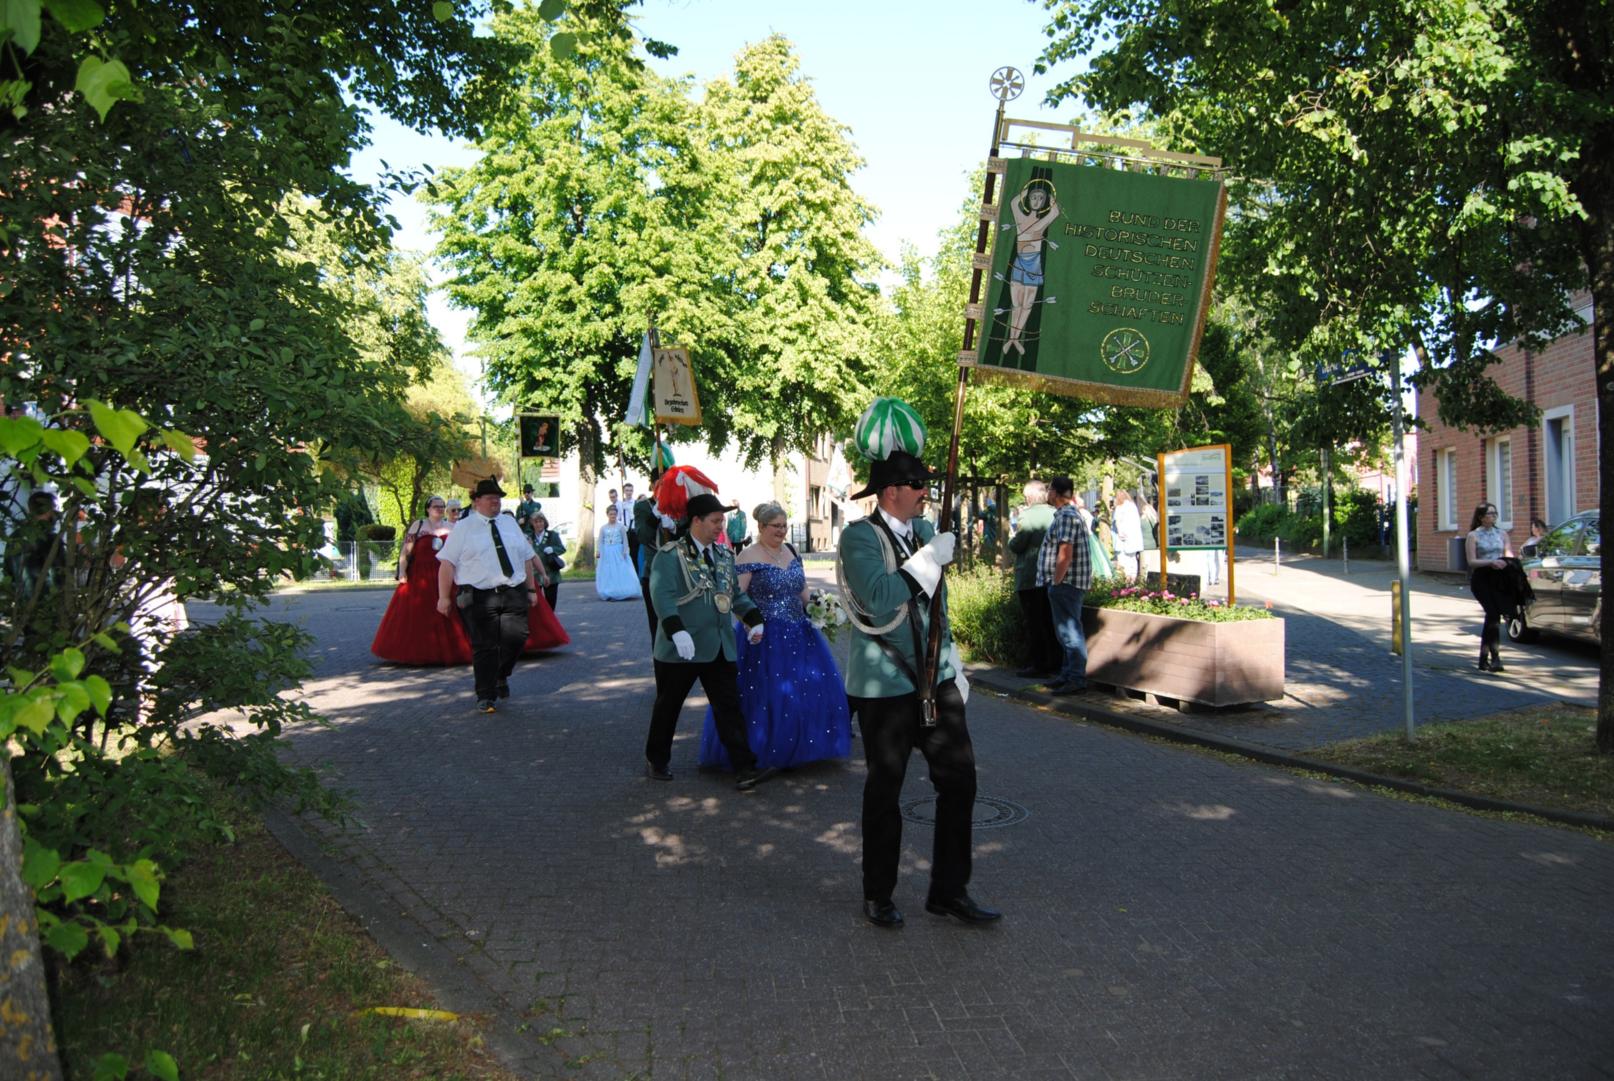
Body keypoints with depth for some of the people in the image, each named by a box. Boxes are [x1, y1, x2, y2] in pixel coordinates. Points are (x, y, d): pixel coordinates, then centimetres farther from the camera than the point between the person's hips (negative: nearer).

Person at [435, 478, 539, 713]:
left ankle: (501, 675, 29)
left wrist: (531, 589, 16)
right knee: (484, 647, -3)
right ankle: (486, 697, 8)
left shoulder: (510, 523, 16)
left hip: (514, 594, 4)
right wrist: (444, 597, -10)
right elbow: (447, 563, -3)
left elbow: (526, 558, 20)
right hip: (479, 597, -4)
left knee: (516, 638, -1)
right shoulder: (463, 527, 2)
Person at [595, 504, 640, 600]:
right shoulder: (603, 528, 5)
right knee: (608, 573, 0)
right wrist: (598, 554, -2)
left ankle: (621, 592, -1)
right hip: (607, 554, 1)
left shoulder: (620, 527, 1)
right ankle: (609, 594, 4)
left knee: (621, 573, -4)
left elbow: (625, 540, 1)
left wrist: (625, 552, -6)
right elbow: (600, 542, 6)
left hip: (618, 553, -1)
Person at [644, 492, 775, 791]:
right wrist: (677, 631, -32)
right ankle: (656, 761, 28)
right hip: (679, 650, -5)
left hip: (719, 648, 6)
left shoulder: (723, 555, 13)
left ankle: (745, 769, -1)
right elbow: (662, 595, -21)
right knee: (667, 707, 10)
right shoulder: (671, 555, -10)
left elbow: (736, 594, 20)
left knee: (729, 708, 0)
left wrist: (754, 619, 4)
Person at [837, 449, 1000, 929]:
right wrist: (930, 558, -22)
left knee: (959, 780, 6)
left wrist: (952, 664, 20)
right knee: (884, 792, 6)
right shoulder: (859, 536, -13)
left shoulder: (924, 529, 9)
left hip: (935, 678, 7)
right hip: (885, 685, -6)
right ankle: (878, 896, 24)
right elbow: (880, 600, -27)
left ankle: (949, 890, 20)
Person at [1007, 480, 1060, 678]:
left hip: (1029, 578, -6)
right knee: (1049, 623, 12)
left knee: (1032, 624, -2)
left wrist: (1012, 537, 5)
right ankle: (1052, 663, 17)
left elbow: (1016, 545, -14)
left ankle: (1036, 665, -1)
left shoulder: (1027, 515, -14)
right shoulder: (1055, 514, 4)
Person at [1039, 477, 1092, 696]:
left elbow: (1065, 555, -23)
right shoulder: (1067, 514, 17)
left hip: (1065, 583, -11)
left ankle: (1077, 680, -5)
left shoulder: (1066, 516, -17)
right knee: (1066, 630, 16)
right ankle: (1068, 675, 24)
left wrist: (1056, 582, -19)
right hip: (1067, 584, 11)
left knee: (1070, 631, -8)